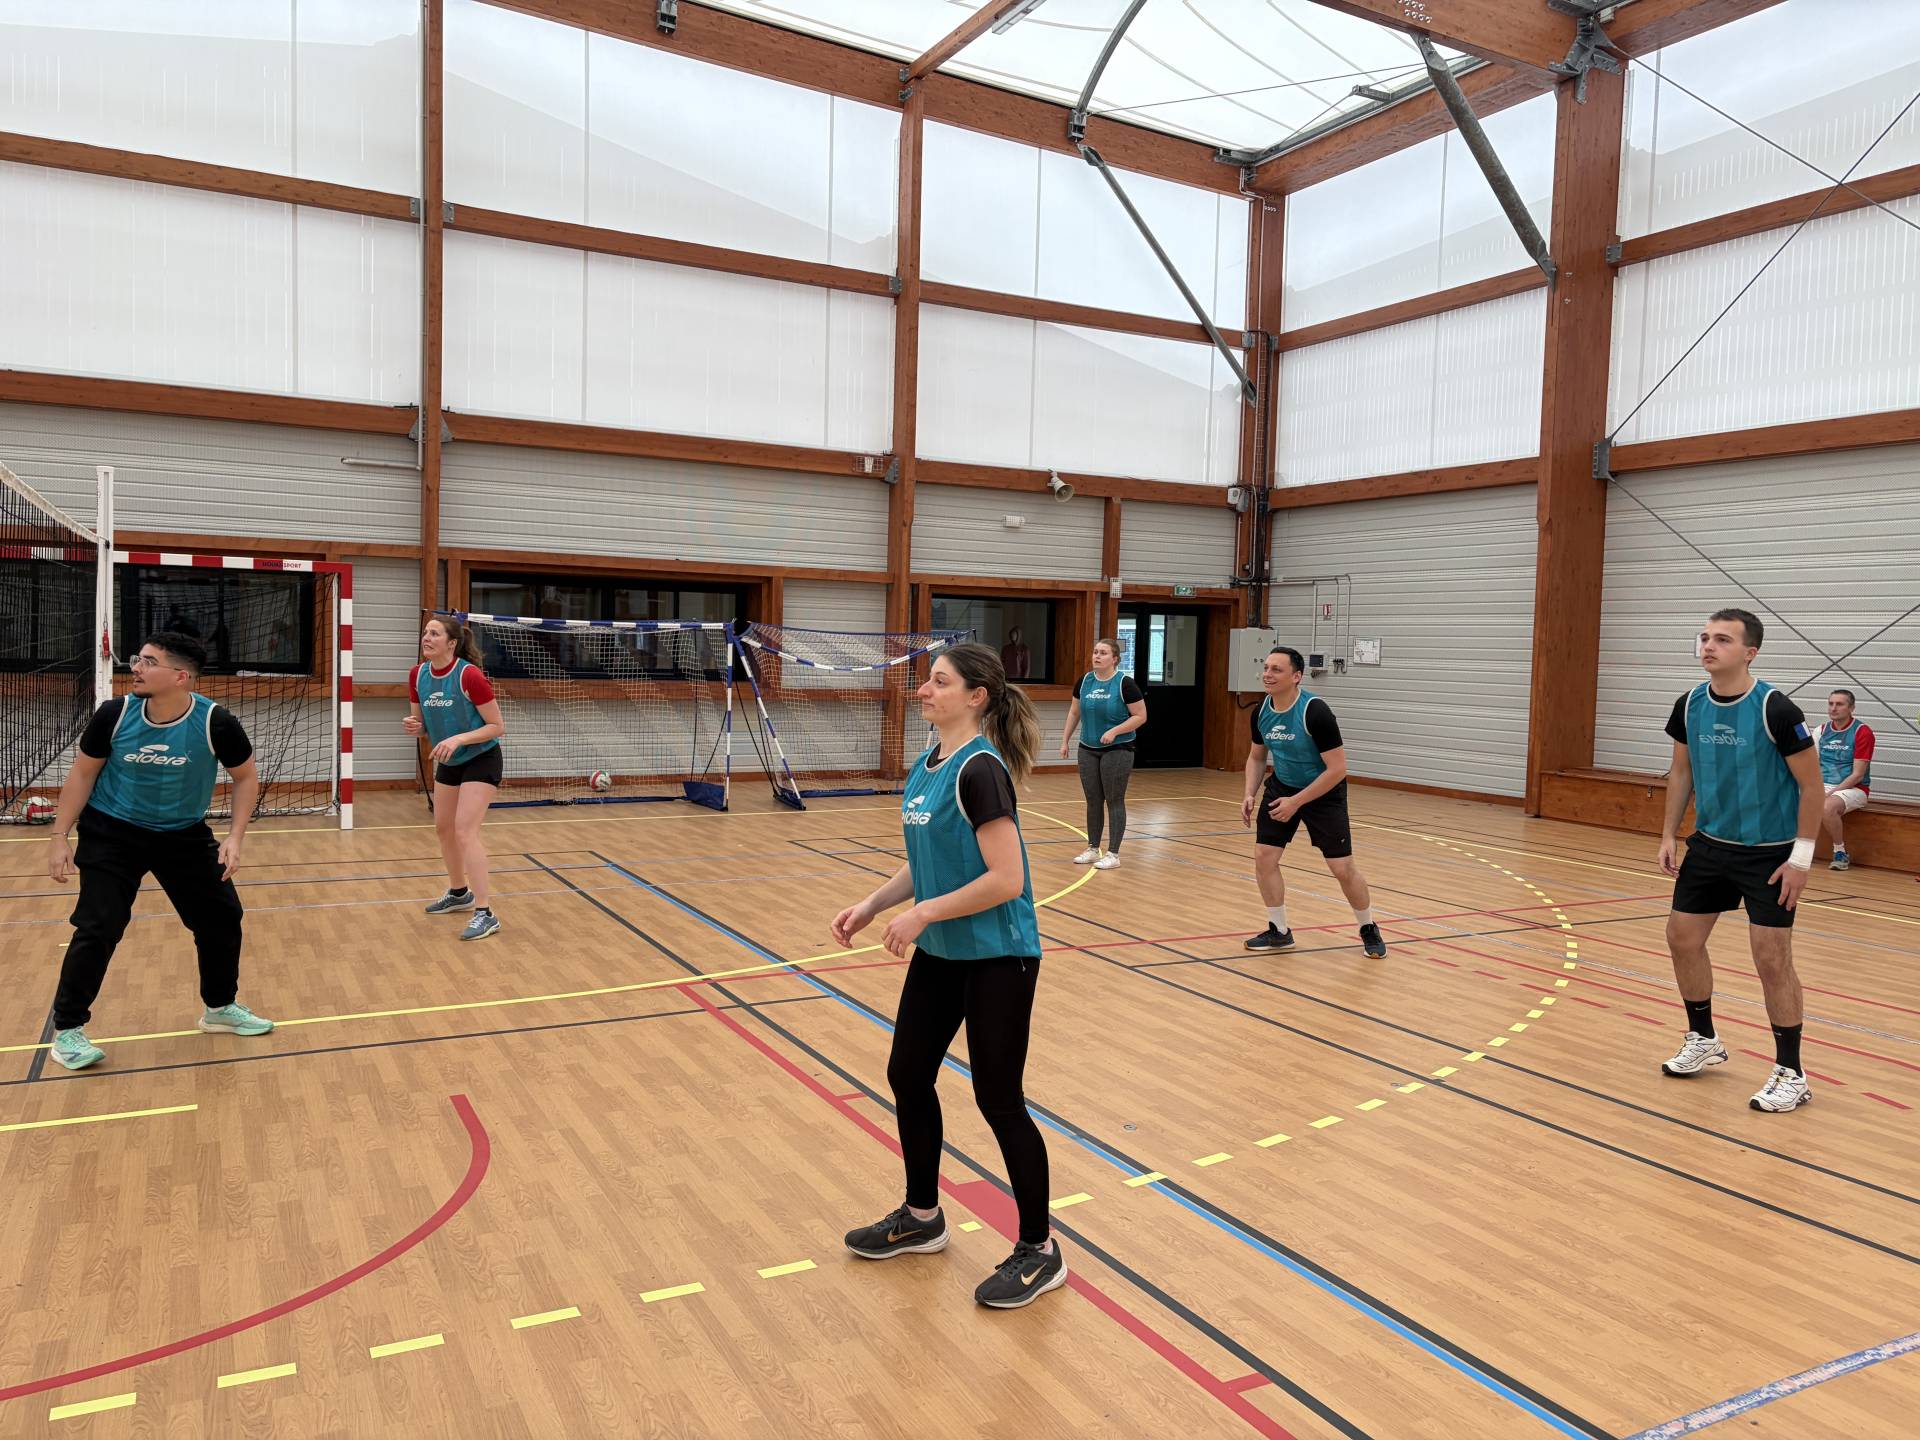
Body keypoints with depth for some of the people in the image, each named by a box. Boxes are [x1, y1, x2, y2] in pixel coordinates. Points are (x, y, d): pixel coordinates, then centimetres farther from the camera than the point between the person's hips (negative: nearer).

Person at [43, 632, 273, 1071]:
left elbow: (246, 777, -5)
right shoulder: (115, 714, -17)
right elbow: (82, 773, -3)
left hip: (185, 836, 2)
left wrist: (235, 837, -15)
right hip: (111, 835, -1)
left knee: (222, 917, 4)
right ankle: (67, 1029, 8)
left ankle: (221, 1008, 27)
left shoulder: (216, 722, -20)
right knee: (98, 929, -10)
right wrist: (59, 837, -6)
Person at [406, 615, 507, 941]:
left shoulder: (469, 675, -24)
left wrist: (459, 739, -31)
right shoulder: (418, 675, -4)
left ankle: (485, 914, -16)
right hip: (448, 762, 8)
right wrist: (414, 725, -14)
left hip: (481, 760, -8)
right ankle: (459, 893, 39)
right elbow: (423, 721, 9)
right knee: (443, 827, 17)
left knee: (465, 830, -18)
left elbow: (497, 726, -19)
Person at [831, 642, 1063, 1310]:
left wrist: (922, 913, -20)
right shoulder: (927, 765, 5)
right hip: (940, 953, 9)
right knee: (908, 1076, 16)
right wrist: (871, 905, 5)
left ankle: (1040, 1252, 20)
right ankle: (922, 1217, 37)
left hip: (996, 958, -9)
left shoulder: (979, 769, -21)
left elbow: (1006, 879, -25)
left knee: (998, 1099, 1)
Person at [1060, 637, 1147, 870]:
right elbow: (1074, 712, 13)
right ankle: (1093, 849, 20)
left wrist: (1115, 731, -21)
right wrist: (1065, 740, 10)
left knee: (1114, 801, 0)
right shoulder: (1085, 681, 2)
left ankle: (1113, 854, 6)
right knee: (1093, 801, 10)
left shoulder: (1124, 683, -12)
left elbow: (1140, 716, -10)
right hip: (1088, 750, 5)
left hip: (1117, 750, -5)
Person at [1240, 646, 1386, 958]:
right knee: (1264, 857, -5)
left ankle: (1369, 929, 23)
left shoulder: (1315, 712, -27)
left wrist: (1296, 802, -25)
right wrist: (1250, 794, -5)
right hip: (1281, 787, 5)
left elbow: (1337, 769, -25)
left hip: (1324, 793, -5)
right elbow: (1256, 757, 10)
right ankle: (1279, 932, 12)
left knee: (1343, 868, -3)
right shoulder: (1261, 712, -8)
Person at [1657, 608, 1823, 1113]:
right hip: (1709, 845, 6)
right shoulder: (1690, 705, -4)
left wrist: (1801, 857, -15)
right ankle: (1703, 1041, 29)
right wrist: (1668, 836, 6)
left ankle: (1791, 1075, 9)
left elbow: (1812, 787, -13)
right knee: (1683, 938, 8)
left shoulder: (1776, 710, -20)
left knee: (1772, 959, -5)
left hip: (1769, 853, -6)